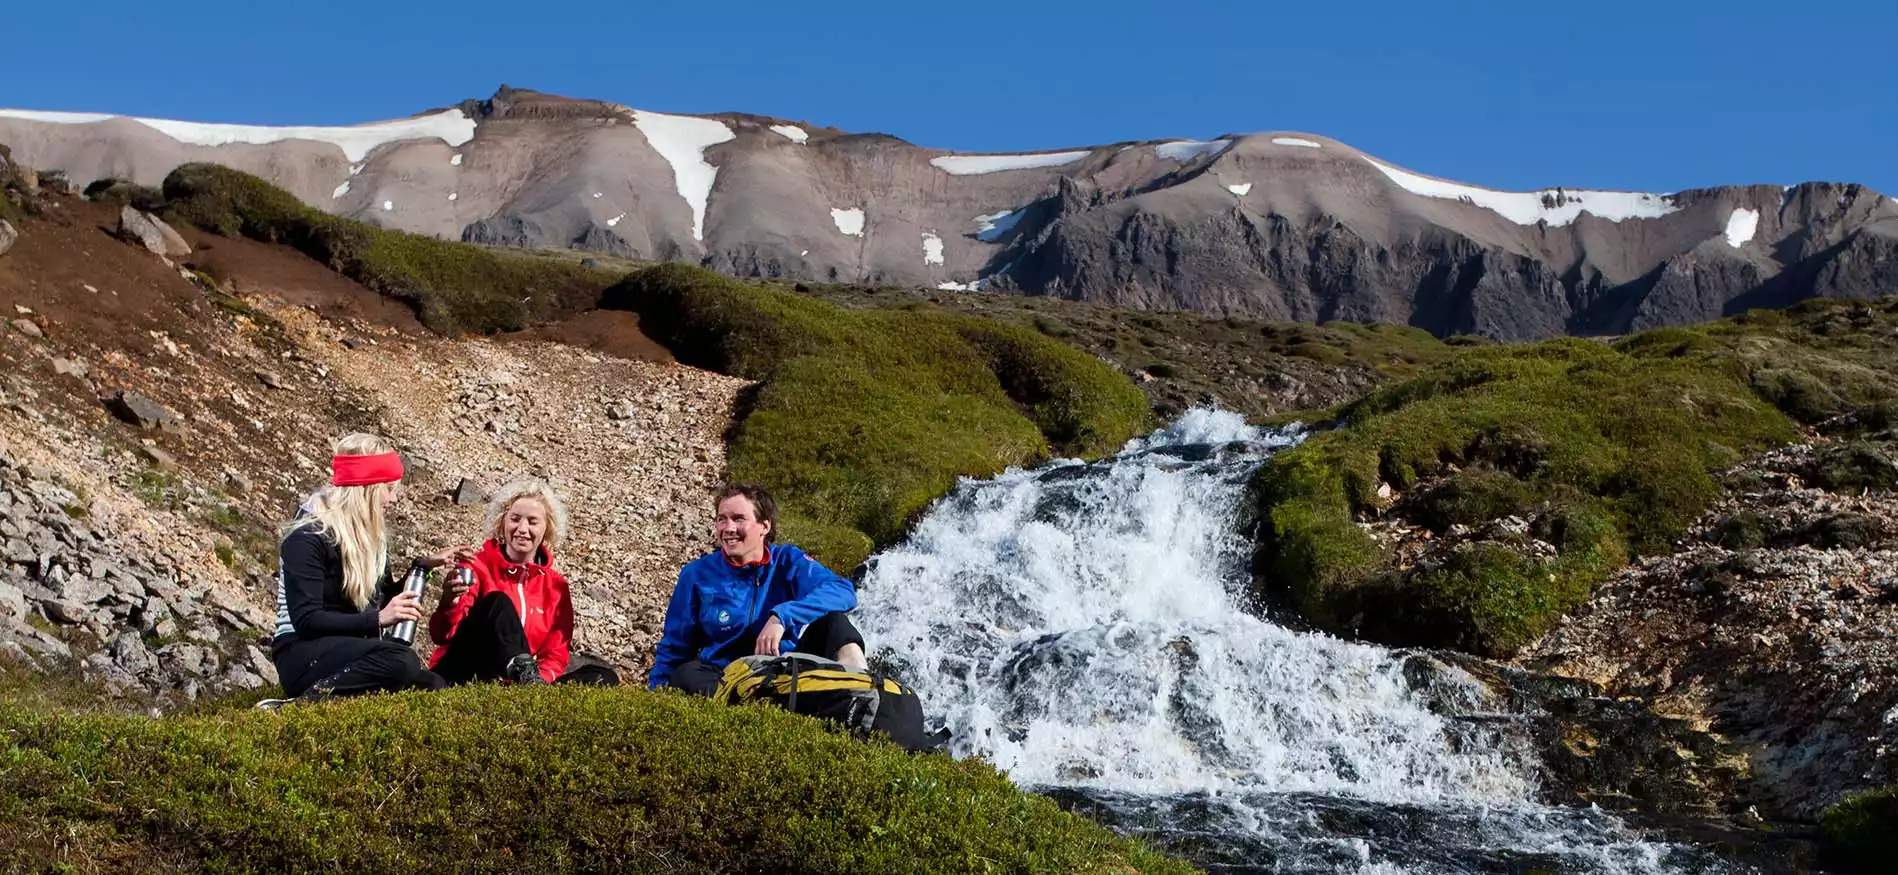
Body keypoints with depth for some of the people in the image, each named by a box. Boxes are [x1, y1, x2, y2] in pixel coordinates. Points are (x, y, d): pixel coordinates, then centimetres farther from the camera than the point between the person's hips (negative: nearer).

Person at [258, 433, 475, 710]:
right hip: (304, 656, -8)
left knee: (433, 687, -19)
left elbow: (385, 600, 22)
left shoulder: (372, 536, 13)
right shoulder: (307, 537, -12)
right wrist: (377, 619, -27)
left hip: (350, 652, 8)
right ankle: (304, 703, -32)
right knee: (401, 661, -34)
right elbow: (306, 621, -20)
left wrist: (424, 566, 9)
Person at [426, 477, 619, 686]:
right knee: (497, 602, -27)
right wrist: (450, 603, -30)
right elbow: (442, 636, -7)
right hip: (457, 678, -3)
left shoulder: (556, 587, 11)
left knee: (604, 677, -18)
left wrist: (540, 678, -19)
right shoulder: (477, 567, 1)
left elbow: (556, 655, 5)